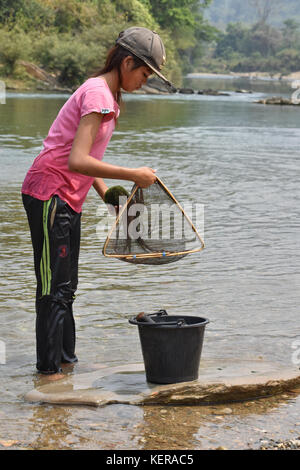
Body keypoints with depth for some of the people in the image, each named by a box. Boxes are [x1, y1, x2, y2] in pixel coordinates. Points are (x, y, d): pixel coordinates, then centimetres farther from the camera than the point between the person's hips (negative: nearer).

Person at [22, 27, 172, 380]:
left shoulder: (106, 94, 13)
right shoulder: (98, 94, -18)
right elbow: (77, 161, -28)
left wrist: (107, 194, 8)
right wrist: (133, 175, -22)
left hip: (68, 199, 10)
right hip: (49, 195, -10)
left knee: (65, 286, 16)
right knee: (54, 287, -5)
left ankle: (66, 358, 25)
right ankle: (49, 369, 1)